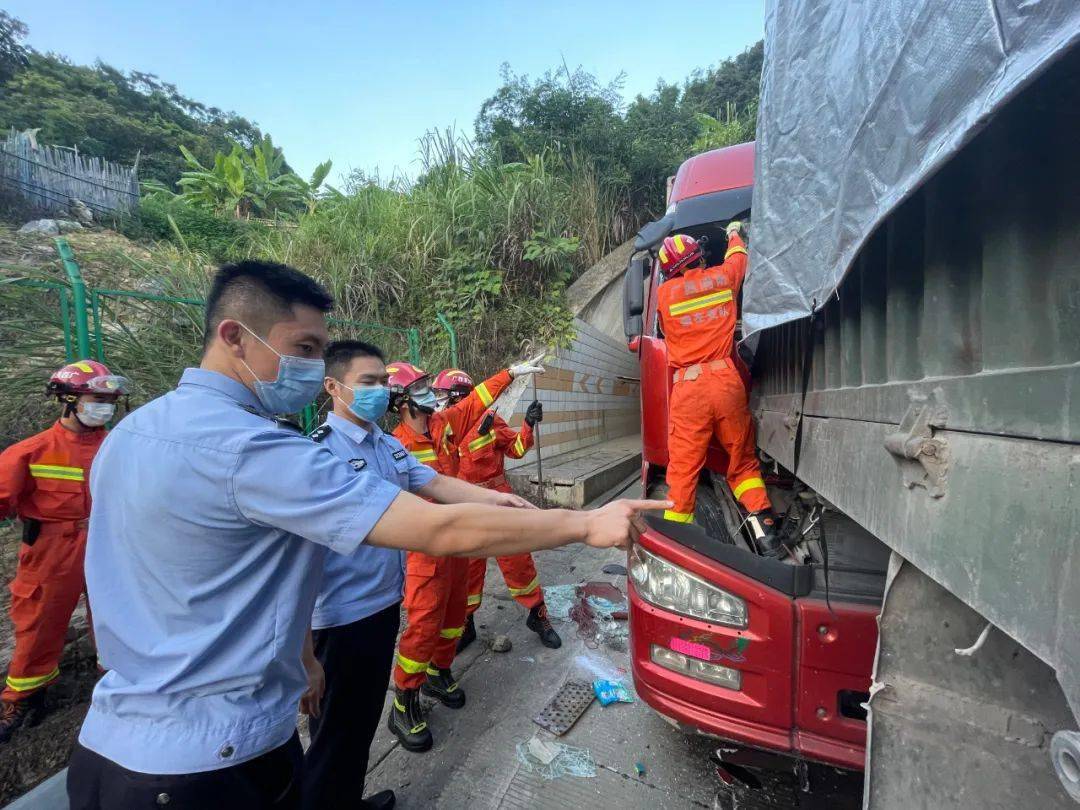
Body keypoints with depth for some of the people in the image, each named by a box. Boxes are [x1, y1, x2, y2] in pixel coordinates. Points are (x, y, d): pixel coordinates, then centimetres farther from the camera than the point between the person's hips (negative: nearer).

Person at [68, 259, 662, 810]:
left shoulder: (129, 433, 2)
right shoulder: (247, 448, -28)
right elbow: (442, 531, -33)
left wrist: (298, 654, 15)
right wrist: (587, 524, -23)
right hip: (215, 760, -8)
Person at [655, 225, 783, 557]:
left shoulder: (664, 293, 6)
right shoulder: (723, 276, 11)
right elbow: (737, 256, 34)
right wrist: (734, 234, 53)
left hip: (687, 389, -1)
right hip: (727, 381, 2)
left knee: (682, 469, 2)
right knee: (743, 460, 13)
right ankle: (762, 524, 5)